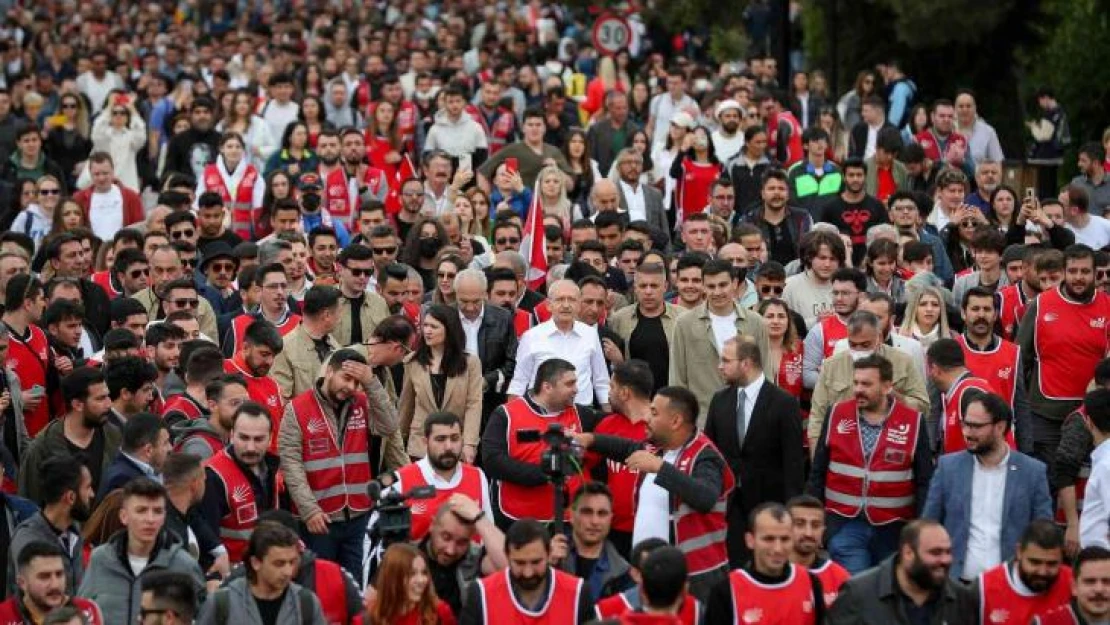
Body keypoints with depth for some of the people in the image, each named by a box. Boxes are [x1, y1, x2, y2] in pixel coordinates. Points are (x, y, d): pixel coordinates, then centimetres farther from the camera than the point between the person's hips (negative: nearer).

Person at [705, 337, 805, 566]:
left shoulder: (784, 403, -7)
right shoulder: (719, 400, 7)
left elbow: (793, 461, -8)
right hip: (728, 503, 4)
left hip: (768, 504, -4)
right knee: (733, 567, 1)